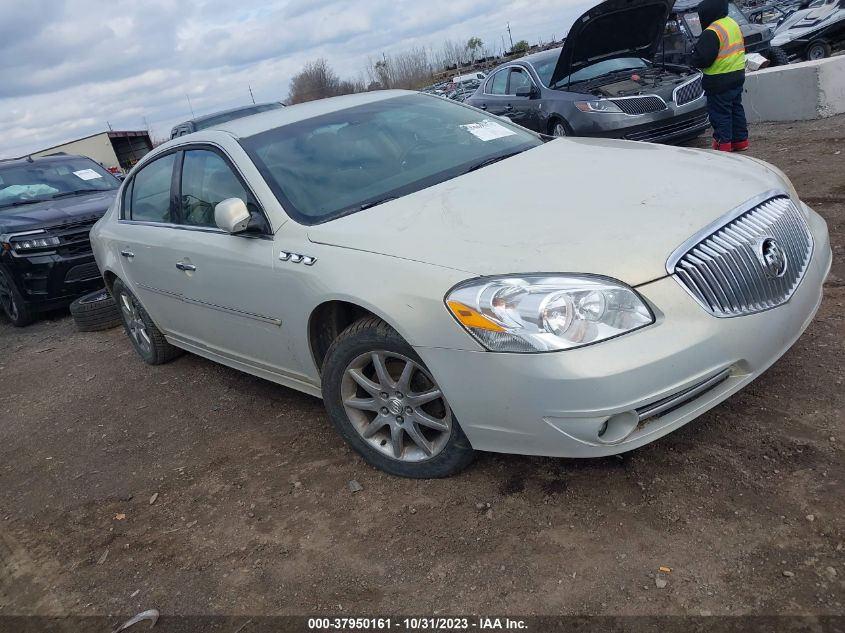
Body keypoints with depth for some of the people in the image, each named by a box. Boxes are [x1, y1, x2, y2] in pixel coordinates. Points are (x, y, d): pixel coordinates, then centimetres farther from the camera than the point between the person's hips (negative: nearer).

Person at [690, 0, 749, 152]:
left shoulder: (712, 32, -21)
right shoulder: (733, 23, 11)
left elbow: (701, 58, -23)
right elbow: (738, 48, 19)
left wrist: (692, 57, -2)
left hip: (720, 81, -10)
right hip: (738, 75, 10)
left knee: (720, 113, -1)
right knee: (736, 108, 17)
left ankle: (723, 143, 2)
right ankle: (740, 140, 24)